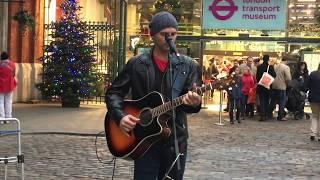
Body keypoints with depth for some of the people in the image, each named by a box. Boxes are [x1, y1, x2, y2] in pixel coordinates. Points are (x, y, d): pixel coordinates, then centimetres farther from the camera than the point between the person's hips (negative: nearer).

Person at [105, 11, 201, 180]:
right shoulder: (136, 64, 0)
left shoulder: (187, 65, 2)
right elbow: (113, 92, 4)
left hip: (176, 139, 1)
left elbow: (190, 100, -3)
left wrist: (194, 103, -27)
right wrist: (120, 116, -13)